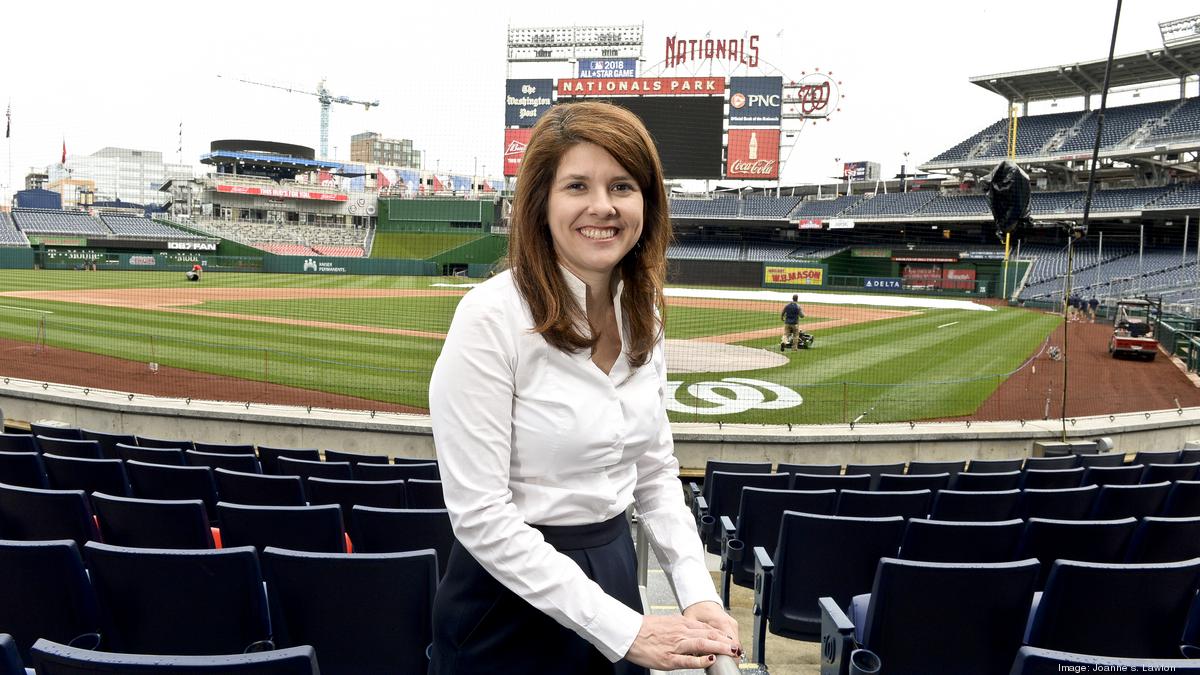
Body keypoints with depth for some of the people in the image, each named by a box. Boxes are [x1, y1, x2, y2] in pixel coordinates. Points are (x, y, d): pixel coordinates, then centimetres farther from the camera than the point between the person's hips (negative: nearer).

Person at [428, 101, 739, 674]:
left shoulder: (642, 314, 1)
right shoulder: (491, 316, -20)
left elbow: (655, 470, 8)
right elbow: (479, 514, -22)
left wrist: (698, 593, -4)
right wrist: (624, 629, -20)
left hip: (616, 576, 6)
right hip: (513, 600, -5)